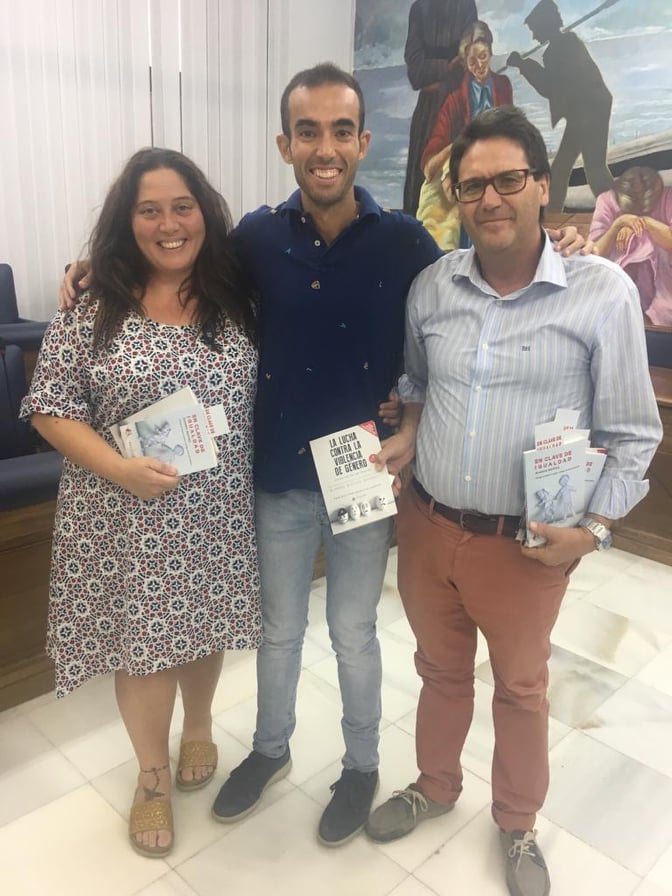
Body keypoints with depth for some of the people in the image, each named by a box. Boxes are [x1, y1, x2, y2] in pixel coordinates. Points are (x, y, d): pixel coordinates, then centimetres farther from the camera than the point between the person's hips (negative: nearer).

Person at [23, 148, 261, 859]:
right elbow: (51, 409, -5)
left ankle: (199, 730, 49)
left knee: (204, 623, 19)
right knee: (142, 638, 10)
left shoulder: (237, 300, 1)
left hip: (217, 513, 2)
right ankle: (153, 776, 37)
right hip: (127, 519, -2)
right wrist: (119, 468, -19)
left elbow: (263, 394, 9)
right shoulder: (93, 309, -7)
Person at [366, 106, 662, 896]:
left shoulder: (603, 292, -13)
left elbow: (632, 433, -8)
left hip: (525, 544, -3)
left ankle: (517, 826, 45)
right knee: (441, 670, 24)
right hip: (426, 526, 3)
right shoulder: (431, 287, -2)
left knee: (520, 688, 19)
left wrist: (595, 528, -15)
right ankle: (434, 787, 51)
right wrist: (405, 437, -1)